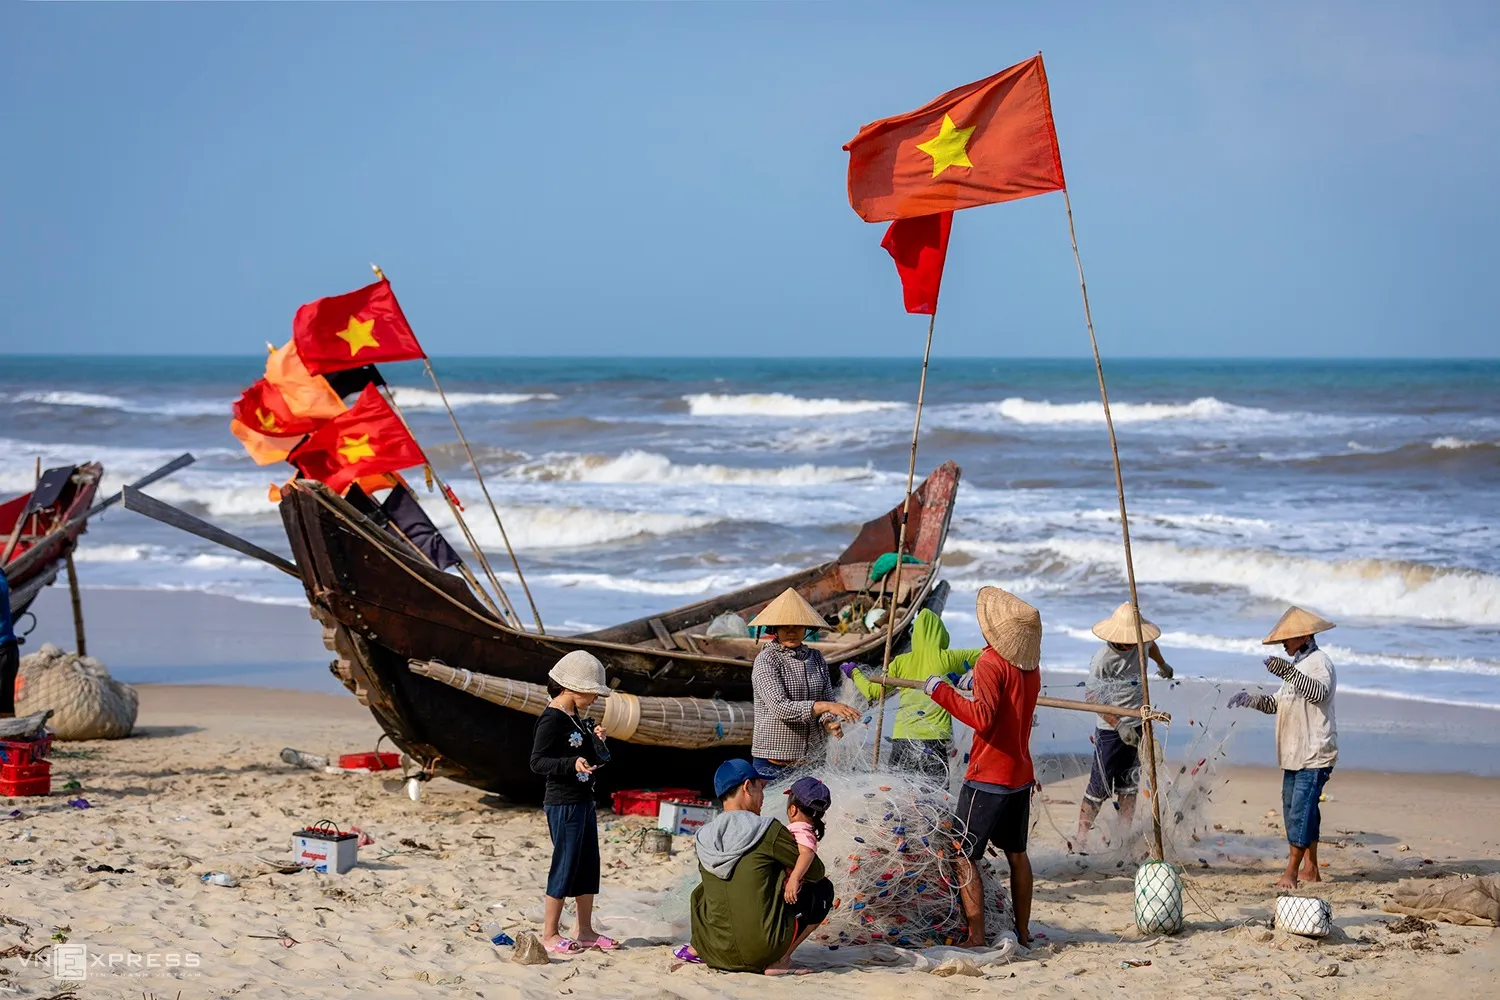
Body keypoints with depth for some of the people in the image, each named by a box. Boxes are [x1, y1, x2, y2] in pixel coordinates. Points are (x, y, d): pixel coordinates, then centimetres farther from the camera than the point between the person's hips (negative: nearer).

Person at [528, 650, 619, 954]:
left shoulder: (577, 718, 13)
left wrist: (596, 740, 3)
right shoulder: (552, 719, -14)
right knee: (565, 865, -6)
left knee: (588, 866, 12)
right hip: (563, 802, -9)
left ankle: (585, 932, 21)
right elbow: (537, 762, -18)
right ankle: (549, 934, 1)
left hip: (584, 800, 10)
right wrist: (572, 764, -30)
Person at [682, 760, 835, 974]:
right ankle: (779, 961, 2)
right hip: (764, 949, -6)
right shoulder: (768, 830, -11)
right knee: (823, 888, 14)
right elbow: (815, 871, 2)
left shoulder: (703, 838, 4)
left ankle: (696, 949, 15)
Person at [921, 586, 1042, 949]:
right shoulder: (1031, 665, 8)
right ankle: (1023, 932, 22)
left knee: (963, 856, -3)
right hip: (1021, 774, 8)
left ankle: (976, 937, -7)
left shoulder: (990, 663, -17)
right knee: (1016, 853, 18)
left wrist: (942, 691, -20)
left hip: (988, 778, -8)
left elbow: (983, 718, -28)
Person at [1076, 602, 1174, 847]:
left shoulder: (1141, 645, -1)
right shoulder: (1103, 659, -21)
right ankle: (1081, 841, -1)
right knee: (1099, 789, -6)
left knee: (1129, 786, 10)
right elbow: (1092, 697, -21)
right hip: (1111, 730, -7)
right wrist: (1118, 725, -29)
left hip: (1137, 726, 7)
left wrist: (1163, 666, 46)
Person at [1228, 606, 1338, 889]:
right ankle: (1310, 869, 19)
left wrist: (1289, 673, -42)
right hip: (1294, 754, 10)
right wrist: (1251, 700, 7)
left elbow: (1319, 692, -30)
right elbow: (1278, 703, 24)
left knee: (1301, 810, -13)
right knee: (1294, 809, 12)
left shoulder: (1319, 661, -9)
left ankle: (1291, 872, -14)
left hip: (1315, 754, -10)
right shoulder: (1298, 664, 22)